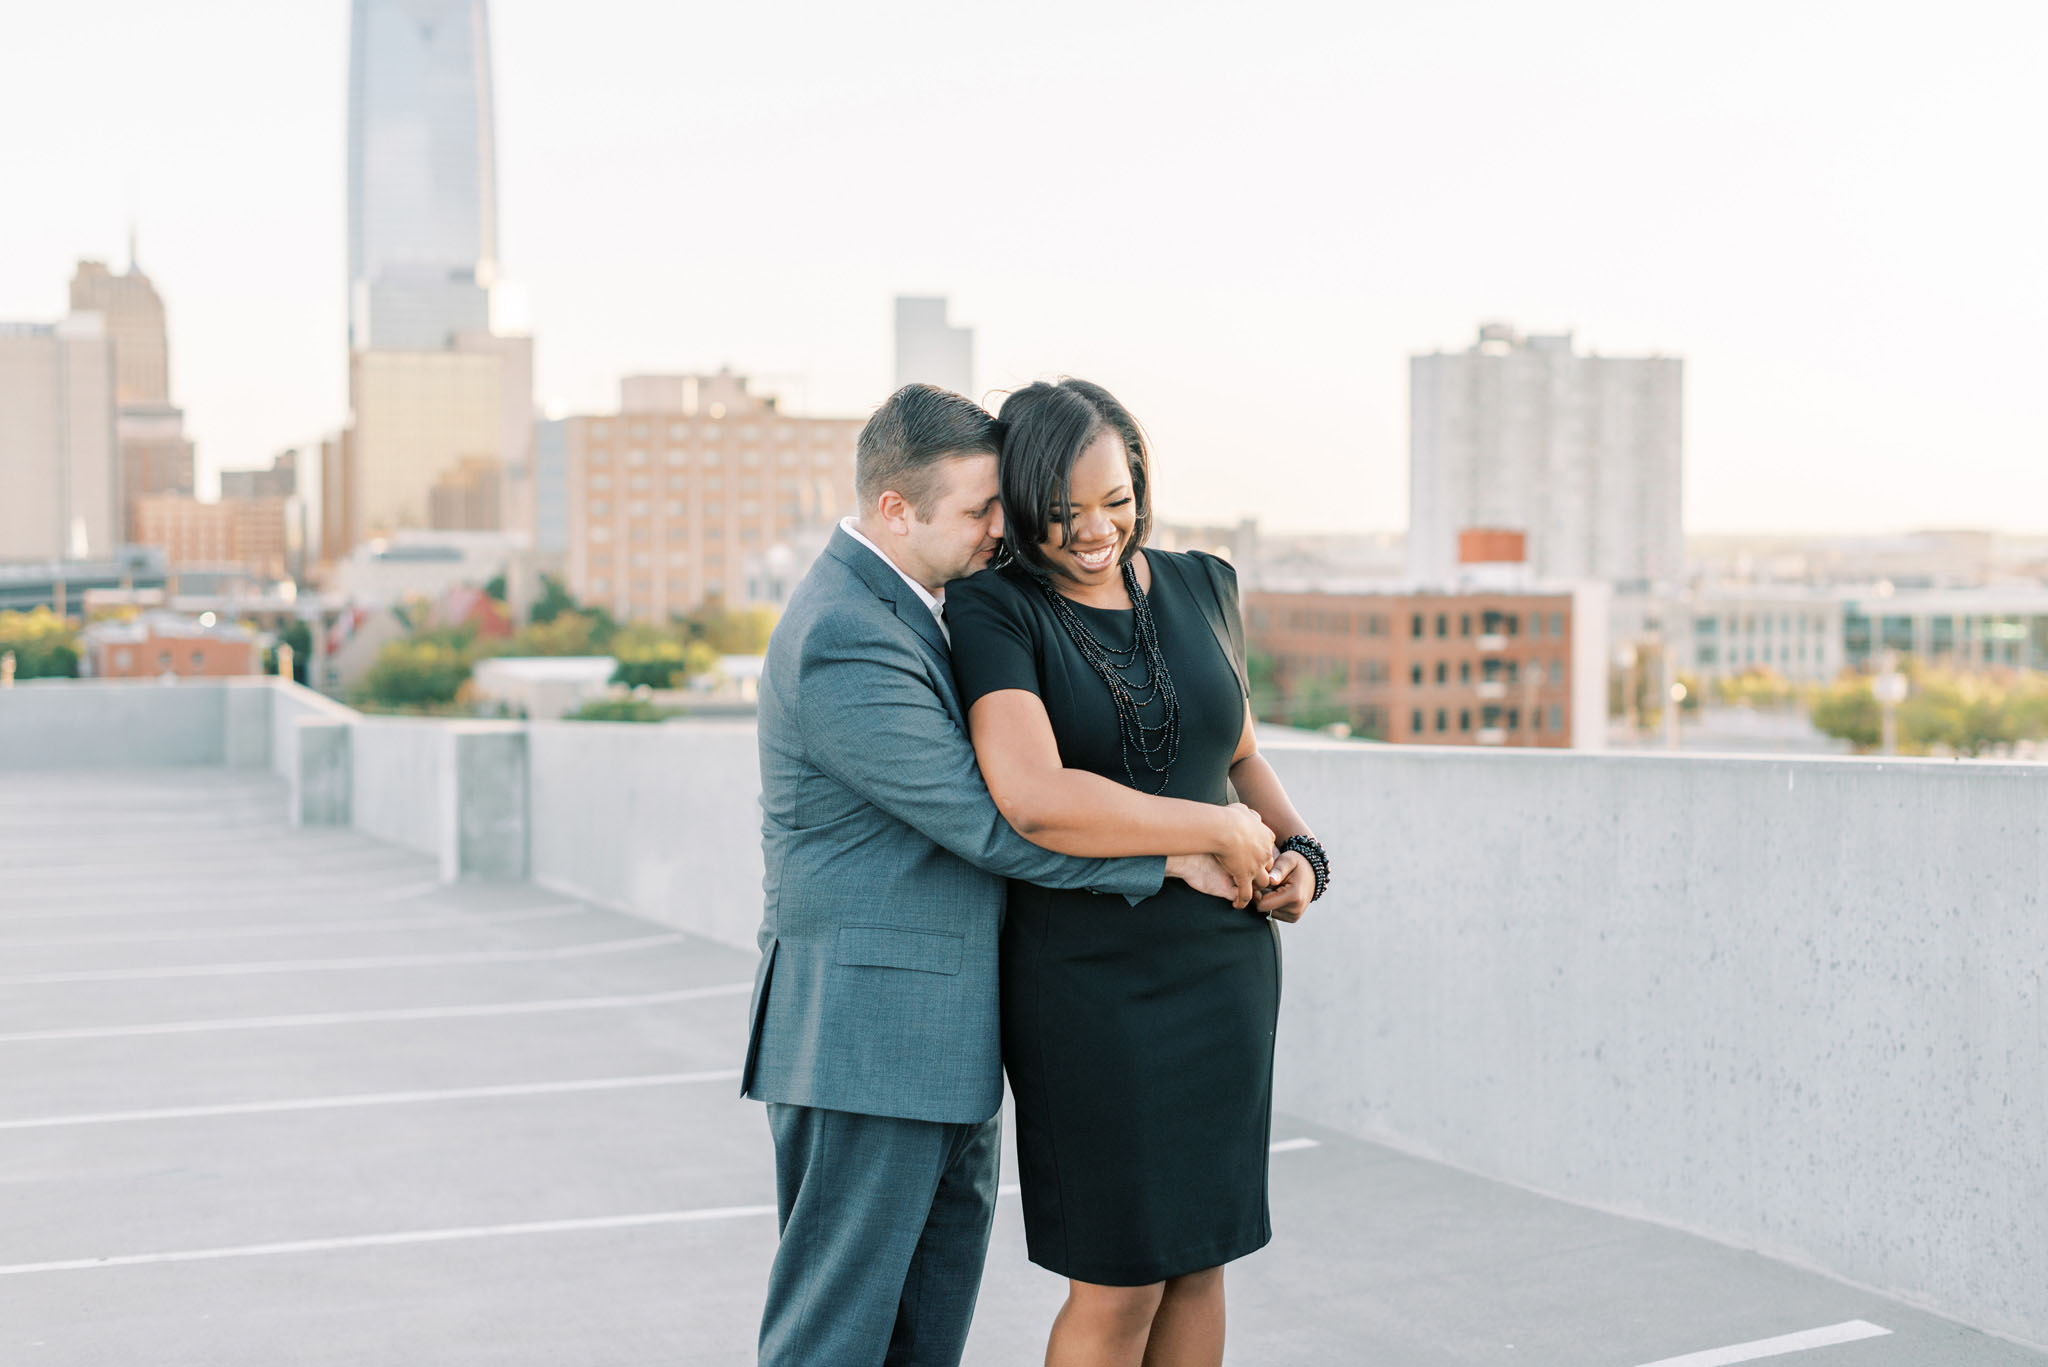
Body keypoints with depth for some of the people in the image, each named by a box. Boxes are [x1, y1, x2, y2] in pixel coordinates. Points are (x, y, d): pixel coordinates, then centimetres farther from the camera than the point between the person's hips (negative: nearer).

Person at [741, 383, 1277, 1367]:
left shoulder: (902, 611, 13)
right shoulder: (844, 640, -20)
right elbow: (989, 822, -21)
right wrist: (1182, 850, -14)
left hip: (942, 1050, 10)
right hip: (866, 1040, -10)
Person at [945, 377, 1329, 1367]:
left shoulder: (1201, 589, 6)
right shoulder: (994, 613, -11)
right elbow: (1036, 800, -27)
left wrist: (1301, 853, 0)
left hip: (1223, 963, 5)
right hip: (1088, 981, -5)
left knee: (1198, 1259, 14)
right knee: (1118, 1284, 0)